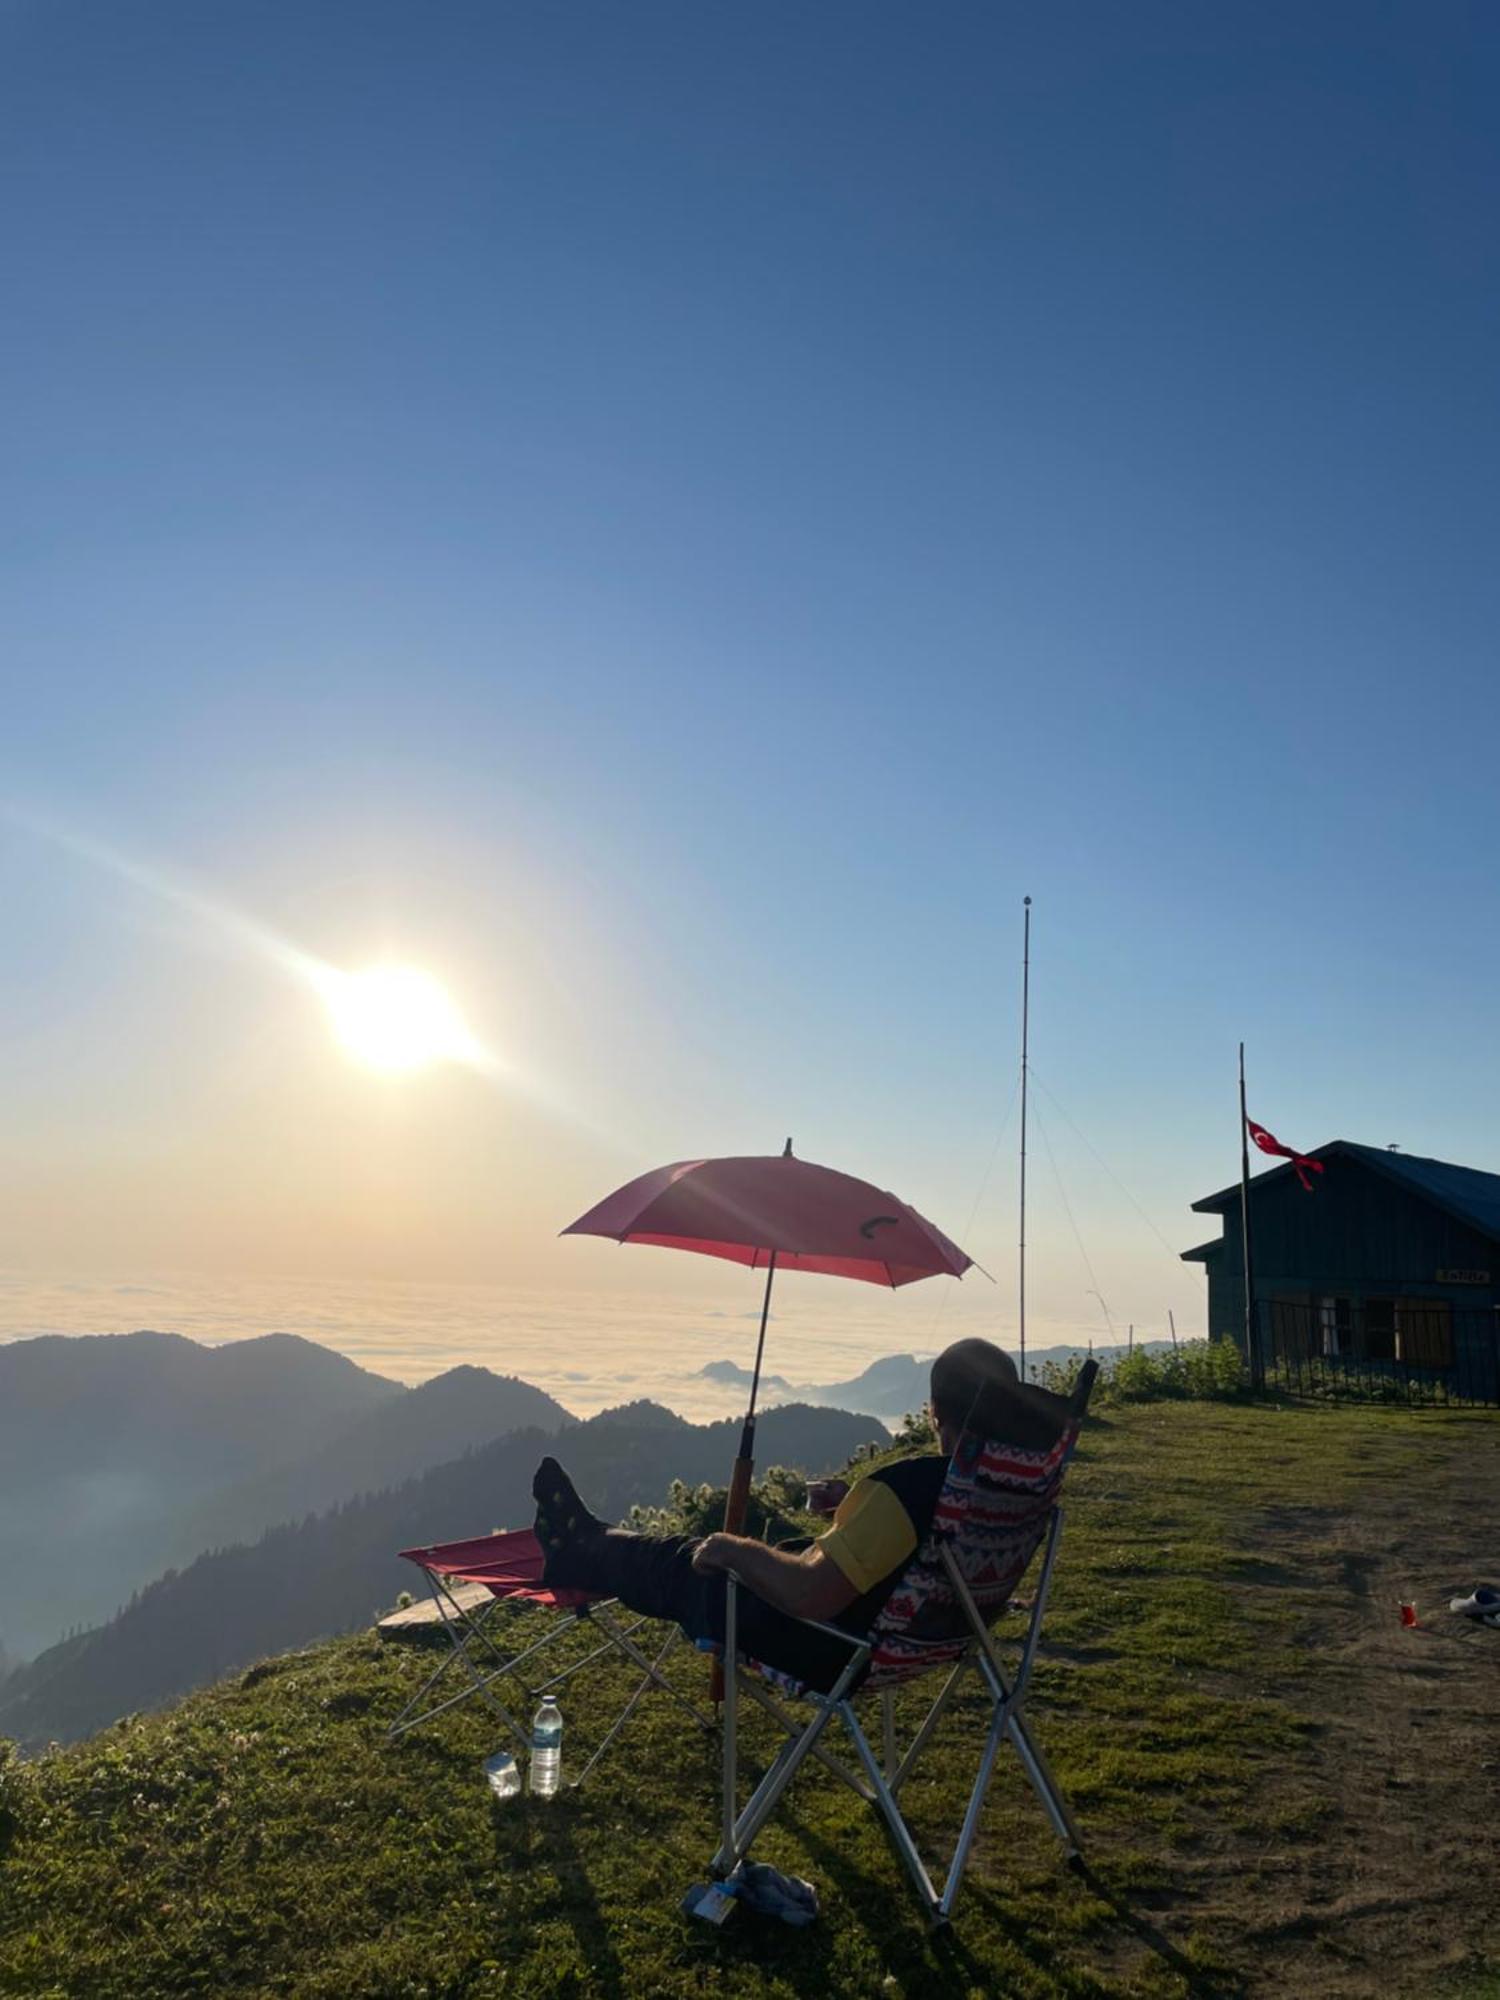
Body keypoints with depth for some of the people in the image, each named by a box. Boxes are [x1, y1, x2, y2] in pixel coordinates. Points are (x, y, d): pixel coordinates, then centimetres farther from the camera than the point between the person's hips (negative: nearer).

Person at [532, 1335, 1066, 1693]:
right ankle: (592, 1542, 46)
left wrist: (733, 1550, -18)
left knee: (681, 1565, 15)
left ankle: (578, 1555, 43)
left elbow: (808, 1593, -35)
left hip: (836, 1653, -8)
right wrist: (859, 1504, 15)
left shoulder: (909, 1486, -35)